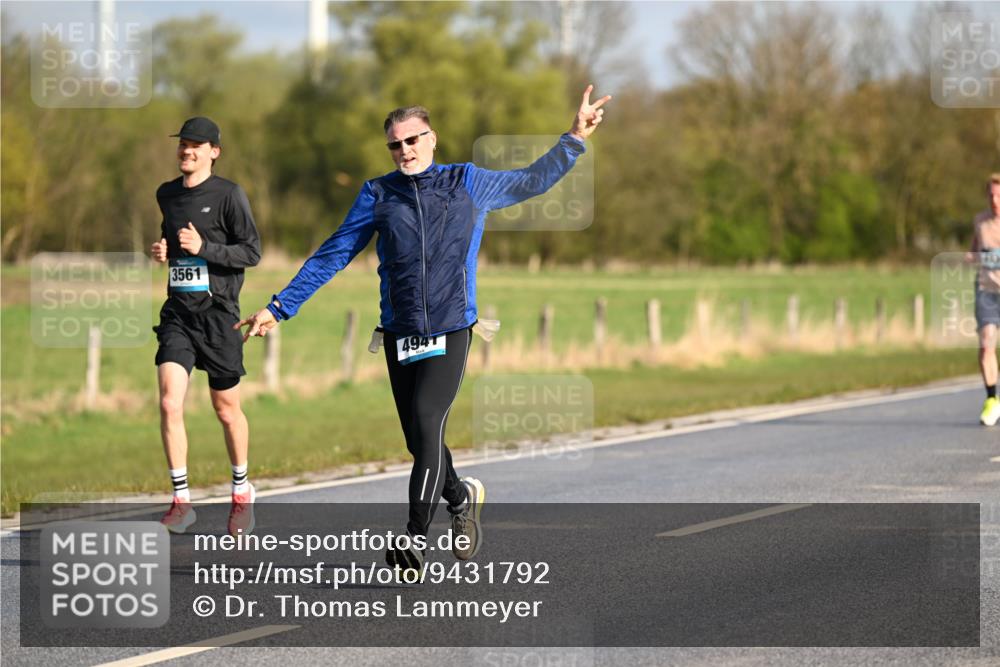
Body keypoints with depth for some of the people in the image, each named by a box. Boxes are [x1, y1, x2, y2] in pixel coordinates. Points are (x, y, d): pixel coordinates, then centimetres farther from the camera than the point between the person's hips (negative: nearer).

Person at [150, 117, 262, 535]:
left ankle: (242, 490, 31)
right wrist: (163, 251, 6)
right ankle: (181, 501, -7)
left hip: (217, 312, -4)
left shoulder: (228, 194, -6)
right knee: (170, 404, -13)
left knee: (226, 409, 8)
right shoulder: (166, 195, 11)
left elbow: (252, 252, -8)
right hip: (177, 313, 4)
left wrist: (203, 248, -19)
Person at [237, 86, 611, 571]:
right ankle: (461, 496, 37)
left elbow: (532, 181, 21)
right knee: (418, 439, 7)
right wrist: (280, 307, 4)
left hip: (450, 332, -3)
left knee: (426, 423, -18)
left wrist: (576, 138, 14)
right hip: (399, 334, 3)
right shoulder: (378, 194, 7)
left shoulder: (468, 183, 6)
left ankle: (415, 538, -19)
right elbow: (333, 255, 8)